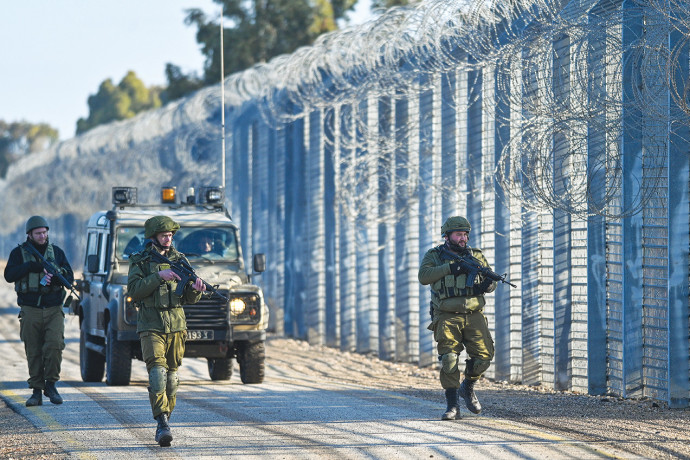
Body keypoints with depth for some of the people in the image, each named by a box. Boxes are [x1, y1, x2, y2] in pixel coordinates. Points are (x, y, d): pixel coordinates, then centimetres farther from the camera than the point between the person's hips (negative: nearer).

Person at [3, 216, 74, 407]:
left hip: (54, 310, 1)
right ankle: (36, 392, 7)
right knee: (33, 353, 1)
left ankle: (50, 384, 0)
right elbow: (9, 275, -8)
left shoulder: (57, 252, 10)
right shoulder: (19, 253, 4)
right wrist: (31, 266, -18)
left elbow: (70, 277, 8)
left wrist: (55, 278, -13)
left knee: (54, 345, -16)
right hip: (30, 310, 0)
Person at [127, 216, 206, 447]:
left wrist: (195, 289, -13)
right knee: (157, 372, -18)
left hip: (176, 326, 4)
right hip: (150, 326, -4)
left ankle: (163, 424, 17)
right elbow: (134, 290, -11)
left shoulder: (180, 260, 11)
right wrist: (159, 276, -20)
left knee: (171, 376, 7)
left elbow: (188, 298, 10)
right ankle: (162, 422, -25)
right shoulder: (139, 261, 3)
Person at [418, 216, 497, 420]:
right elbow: (424, 276, -12)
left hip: (474, 316, 3)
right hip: (447, 317, -3)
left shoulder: (476, 255, 13)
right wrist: (450, 268, -20)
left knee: (483, 355, -8)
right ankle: (452, 406, -4)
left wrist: (487, 284, -9)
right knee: (449, 359, -12)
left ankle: (468, 387, 21)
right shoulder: (434, 256, 5)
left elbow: (491, 279, 15)